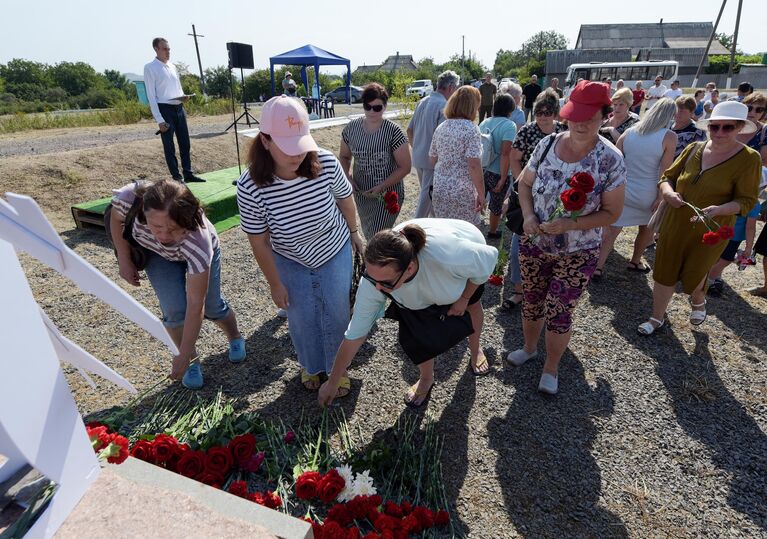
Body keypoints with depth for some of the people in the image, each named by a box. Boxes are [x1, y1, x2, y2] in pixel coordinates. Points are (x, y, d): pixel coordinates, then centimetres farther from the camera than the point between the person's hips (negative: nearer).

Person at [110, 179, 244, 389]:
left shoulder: (199, 240, -45)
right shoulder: (129, 198, -40)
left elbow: (196, 306, -38)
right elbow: (116, 220, -11)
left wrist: (183, 356, -31)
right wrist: (124, 261, -11)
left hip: (202, 251, -2)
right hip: (156, 254, 2)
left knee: (211, 306, 2)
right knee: (174, 309, -14)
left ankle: (235, 339, 37)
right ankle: (193, 362, 11)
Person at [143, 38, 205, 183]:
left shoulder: (172, 66, 14)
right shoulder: (150, 68, -6)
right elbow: (151, 95, -10)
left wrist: (183, 97, -4)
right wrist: (159, 119, -16)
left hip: (179, 108, 6)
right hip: (165, 109, -6)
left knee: (185, 143, 9)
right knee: (169, 146, 2)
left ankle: (188, 173, 18)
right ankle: (176, 176, 9)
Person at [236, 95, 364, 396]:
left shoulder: (326, 163, -27)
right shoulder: (251, 187, -29)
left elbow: (345, 198, -6)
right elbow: (259, 241, -16)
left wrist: (353, 233, 8)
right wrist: (275, 284, -7)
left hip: (335, 253, 1)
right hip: (291, 262, 0)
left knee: (336, 314, 8)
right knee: (302, 319, 9)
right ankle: (311, 366, 42)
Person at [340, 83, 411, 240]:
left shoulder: (393, 131, -15)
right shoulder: (351, 129, -3)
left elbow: (405, 167, -13)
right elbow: (345, 156, 11)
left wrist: (381, 186, -21)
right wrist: (347, 177, -8)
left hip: (387, 195, -4)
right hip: (361, 193, 5)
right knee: (368, 235, 20)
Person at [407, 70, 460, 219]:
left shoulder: (423, 101, 8)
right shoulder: (444, 106, -17)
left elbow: (409, 130, 14)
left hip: (418, 157, 9)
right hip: (433, 159, -8)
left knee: (427, 192, 22)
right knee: (427, 195, 1)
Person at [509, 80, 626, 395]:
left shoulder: (610, 160, -15)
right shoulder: (547, 144, -5)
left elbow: (611, 213, -10)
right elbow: (525, 183, 5)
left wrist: (568, 224, -25)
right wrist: (528, 216, -13)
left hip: (577, 255, -3)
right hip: (534, 245, 3)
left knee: (559, 313, 7)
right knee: (532, 302, 19)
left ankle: (551, 368, 34)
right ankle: (529, 348, 47)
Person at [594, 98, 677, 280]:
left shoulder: (628, 132, 2)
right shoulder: (669, 137, -9)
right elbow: (665, 171, -12)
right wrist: (660, 197, -8)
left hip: (621, 190, 2)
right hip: (646, 195, -2)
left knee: (610, 230, 5)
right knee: (647, 228, 23)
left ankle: (598, 267, 0)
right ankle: (635, 261, 37)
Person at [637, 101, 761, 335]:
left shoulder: (748, 159, -10)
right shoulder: (694, 149, 0)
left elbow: (746, 201, -10)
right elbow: (667, 176, 7)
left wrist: (718, 209, -30)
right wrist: (668, 192, -15)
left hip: (709, 231, -3)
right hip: (675, 225, 3)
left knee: (692, 276, 9)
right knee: (664, 272, 7)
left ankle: (698, 301, 46)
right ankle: (657, 318, 25)